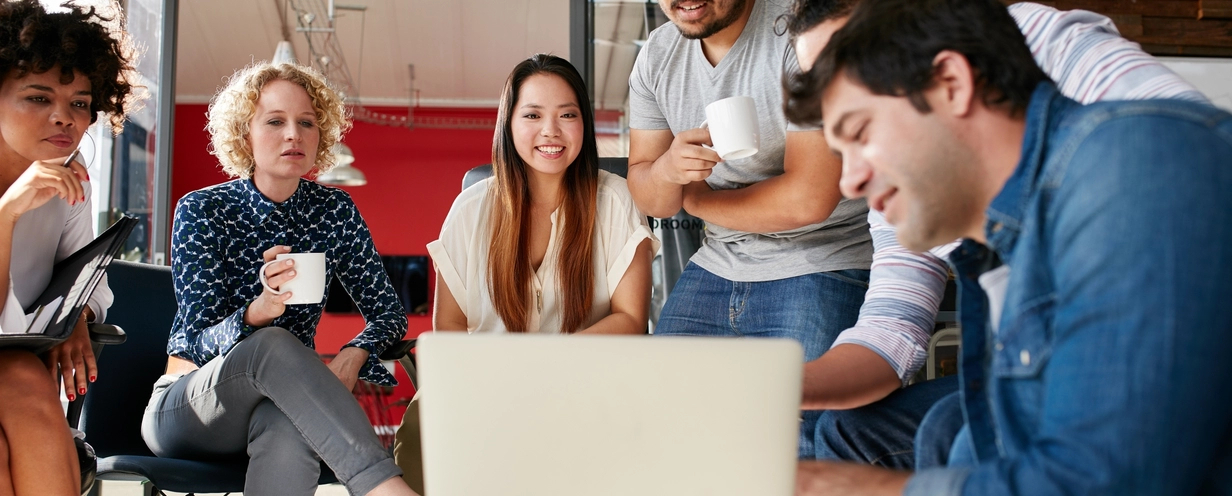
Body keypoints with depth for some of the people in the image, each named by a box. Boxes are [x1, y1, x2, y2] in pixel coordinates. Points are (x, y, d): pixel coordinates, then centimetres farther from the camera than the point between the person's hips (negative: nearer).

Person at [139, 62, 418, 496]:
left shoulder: (334, 211, 1)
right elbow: (200, 340, -15)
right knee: (273, 344, -38)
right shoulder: (201, 210, -8)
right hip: (187, 407, -2)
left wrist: (353, 355, -21)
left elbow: (388, 313, 3)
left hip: (286, 397, 2)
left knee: (288, 428, -39)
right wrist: (257, 311, -39)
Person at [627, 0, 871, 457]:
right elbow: (649, 200, 6)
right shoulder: (657, 55, 4)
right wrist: (668, 168, -20)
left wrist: (695, 197, -6)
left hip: (821, 264, -6)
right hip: (717, 264, 7)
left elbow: (807, 199, -22)